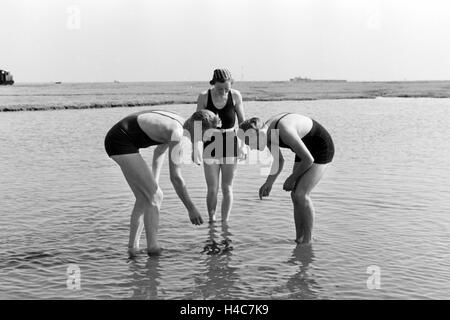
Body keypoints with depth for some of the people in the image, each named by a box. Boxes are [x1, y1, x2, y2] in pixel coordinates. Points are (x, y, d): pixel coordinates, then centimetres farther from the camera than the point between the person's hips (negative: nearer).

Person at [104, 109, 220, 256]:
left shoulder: (179, 122, 7)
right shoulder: (176, 132, -22)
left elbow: (160, 150, 21)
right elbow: (175, 177, -22)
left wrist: (153, 183, 18)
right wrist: (191, 209, -16)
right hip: (120, 141, -10)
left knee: (144, 198, 13)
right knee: (155, 197, -7)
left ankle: (133, 248, 16)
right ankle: (153, 249, -3)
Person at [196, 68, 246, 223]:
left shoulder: (235, 95, -6)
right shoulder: (204, 97, -8)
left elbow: (242, 121, 4)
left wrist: (243, 144, -2)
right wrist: (195, 147, -1)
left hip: (230, 144, 1)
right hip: (211, 145, -1)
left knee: (227, 188, 5)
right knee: (212, 189, -1)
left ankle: (225, 221, 17)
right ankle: (211, 219, 17)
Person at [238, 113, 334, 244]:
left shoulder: (284, 131, -37)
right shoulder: (265, 132, -10)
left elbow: (309, 159, -29)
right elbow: (279, 160, 6)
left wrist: (292, 178, -14)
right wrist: (268, 183, -5)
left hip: (322, 148, -8)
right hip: (307, 147, 8)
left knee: (301, 195, -15)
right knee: (296, 195, 1)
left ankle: (307, 240, -3)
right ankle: (298, 240, 9)